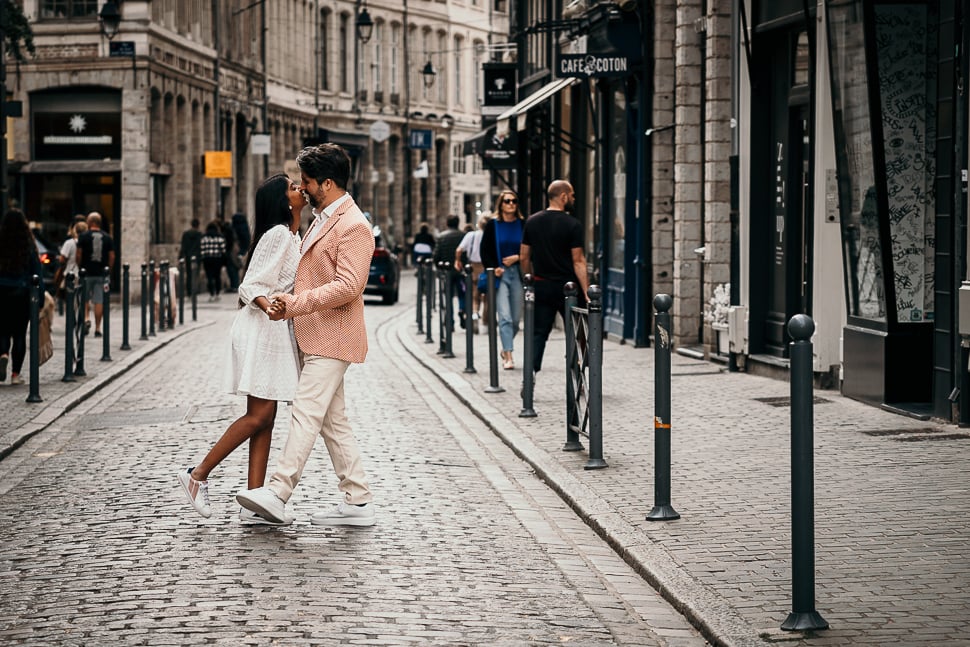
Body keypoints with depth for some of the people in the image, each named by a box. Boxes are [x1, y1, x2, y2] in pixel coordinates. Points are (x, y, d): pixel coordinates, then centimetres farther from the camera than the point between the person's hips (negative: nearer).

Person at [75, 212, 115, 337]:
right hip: (101, 274, 2)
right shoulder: (107, 238, 4)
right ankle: (97, 328, 3)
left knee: (85, 299, 13)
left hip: (87, 273, -2)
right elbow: (112, 256, 4)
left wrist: (80, 267, 9)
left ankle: (86, 318, -9)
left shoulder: (83, 236, -3)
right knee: (99, 301, 3)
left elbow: (79, 255, -4)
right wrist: (108, 270, 12)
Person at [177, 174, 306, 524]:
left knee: (265, 418, 4)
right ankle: (198, 474, 0)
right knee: (259, 416, -11)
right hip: (261, 330, -10)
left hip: (276, 332, 10)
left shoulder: (292, 236, 18)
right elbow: (252, 285, -18)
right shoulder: (278, 234, -12)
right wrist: (270, 307, -34)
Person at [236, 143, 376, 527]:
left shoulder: (353, 226, -14)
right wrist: (288, 304, 14)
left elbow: (348, 286, -23)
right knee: (332, 421, 9)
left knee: (306, 414, -14)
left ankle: (277, 494, -18)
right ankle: (358, 502, 11)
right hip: (315, 337, 10)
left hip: (332, 339, -10)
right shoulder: (323, 220, 19)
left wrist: (295, 304, -23)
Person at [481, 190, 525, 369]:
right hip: (500, 274, -2)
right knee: (504, 317, -11)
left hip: (517, 273, 2)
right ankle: (508, 356, -12)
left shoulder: (522, 225, 4)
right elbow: (485, 251, 4)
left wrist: (517, 257, -8)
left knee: (516, 318, 7)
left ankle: (505, 349, 28)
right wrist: (493, 268, -9)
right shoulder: (492, 225, 2)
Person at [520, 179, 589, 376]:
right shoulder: (573, 225, -10)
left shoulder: (532, 222, 5)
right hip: (567, 286, -4)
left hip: (541, 286, 4)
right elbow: (578, 262, -14)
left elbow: (524, 257, 8)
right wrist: (587, 292, -13)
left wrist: (531, 282, 21)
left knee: (539, 333, 7)